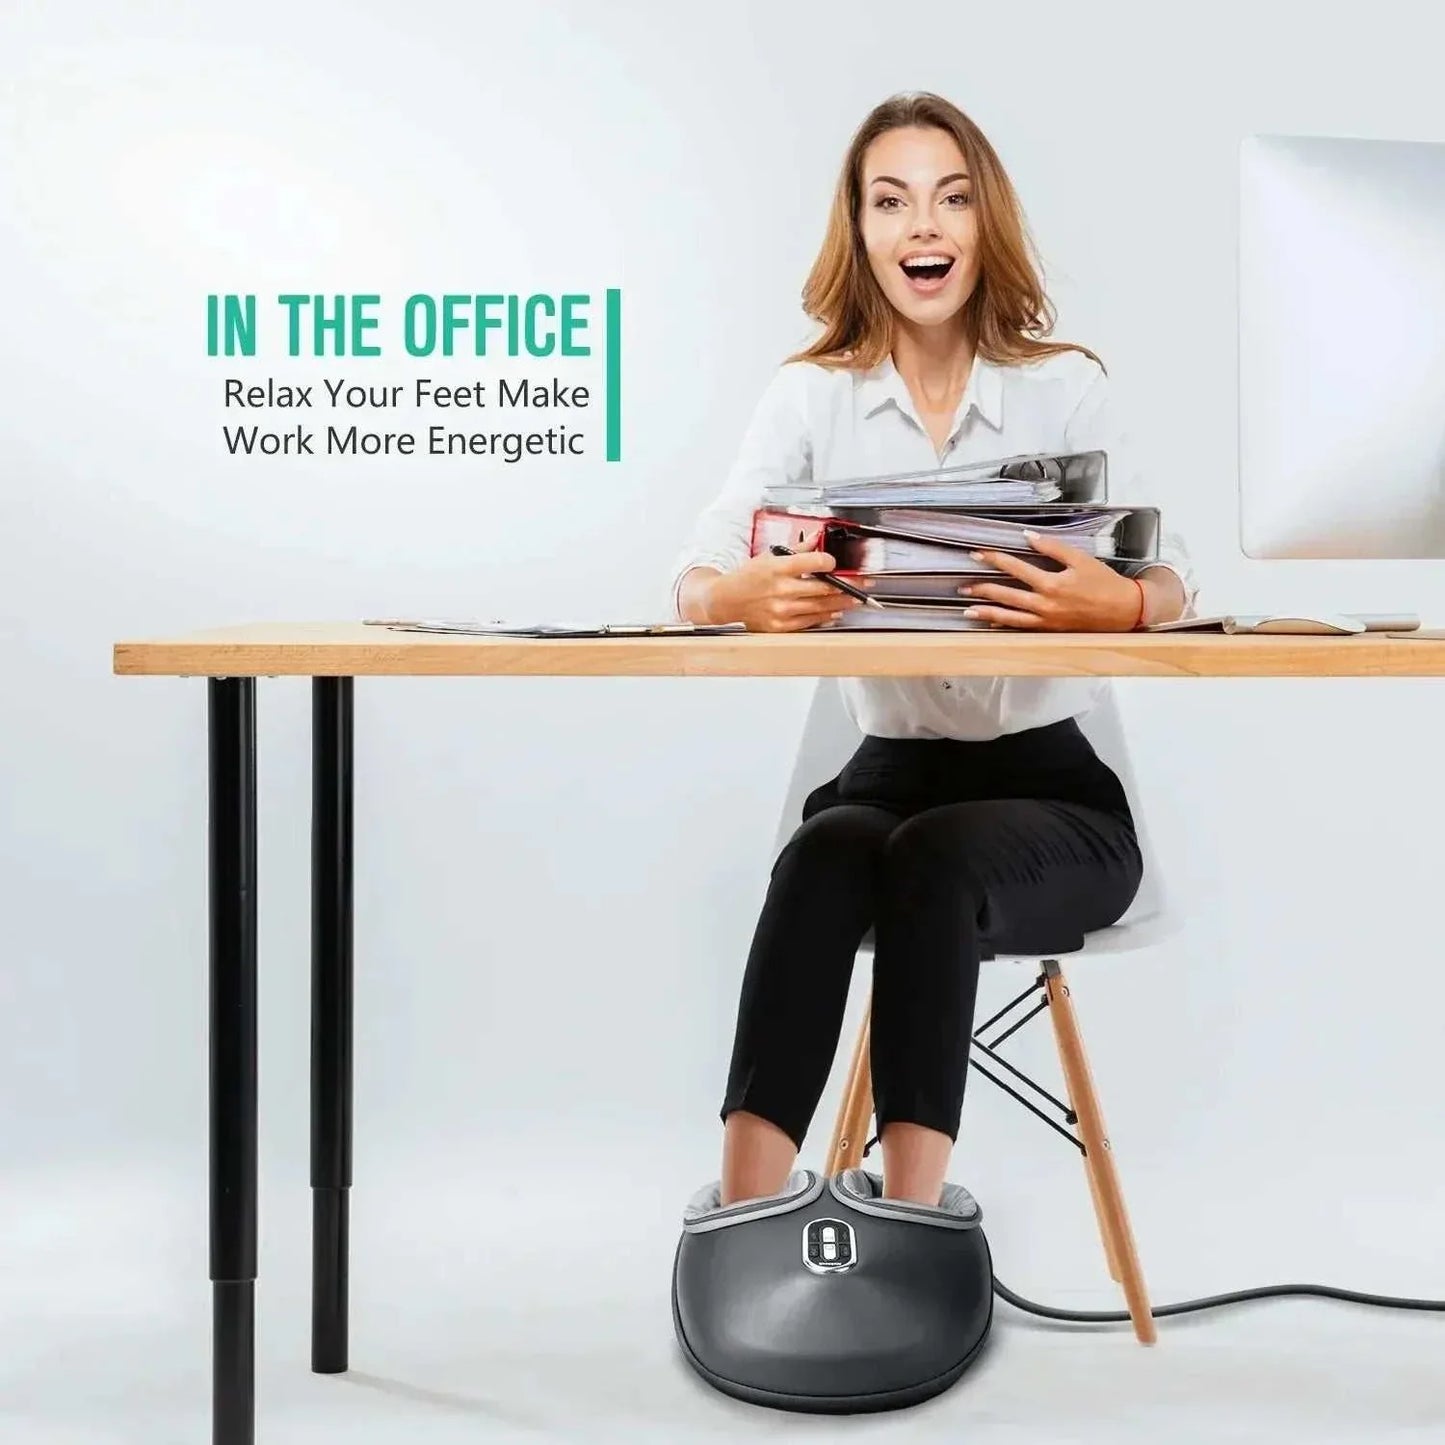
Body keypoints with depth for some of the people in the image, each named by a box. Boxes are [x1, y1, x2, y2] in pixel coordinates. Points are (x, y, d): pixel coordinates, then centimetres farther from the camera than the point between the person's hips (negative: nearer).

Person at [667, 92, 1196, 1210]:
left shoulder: (1067, 385, 1)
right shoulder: (810, 394, 4)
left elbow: (1173, 583, -8)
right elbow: (694, 581, -8)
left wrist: (1117, 605, -33)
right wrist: (749, 597, -34)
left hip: (1052, 786, -1)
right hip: (891, 772, 1)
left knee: (935, 858, -33)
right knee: (825, 855, -32)